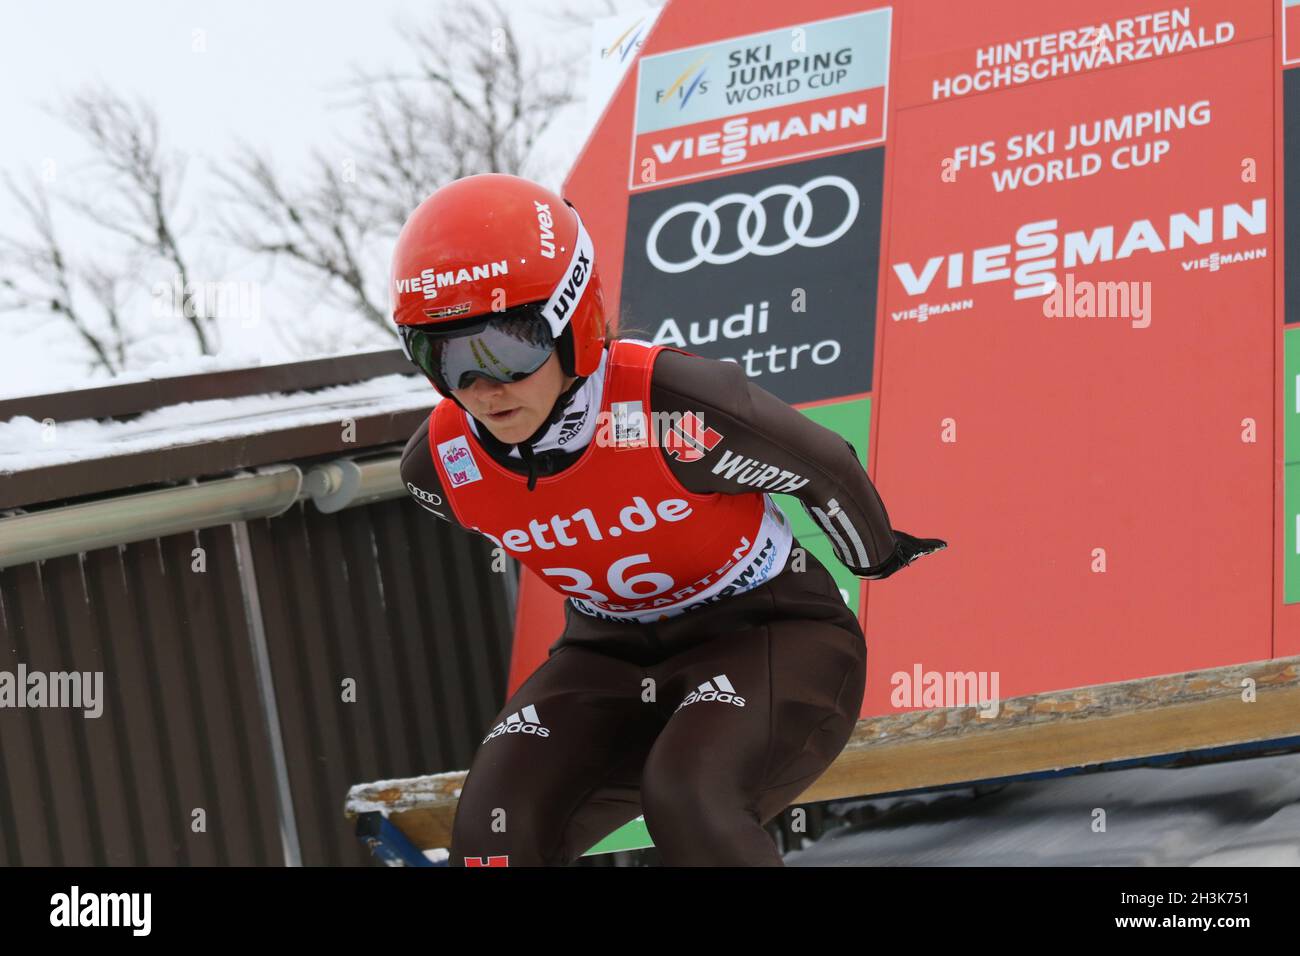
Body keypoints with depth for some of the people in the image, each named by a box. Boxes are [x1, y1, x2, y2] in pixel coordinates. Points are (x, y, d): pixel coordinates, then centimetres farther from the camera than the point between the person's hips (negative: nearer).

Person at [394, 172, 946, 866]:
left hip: (769, 635, -5)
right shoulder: (441, 466, -15)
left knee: (685, 798, -35)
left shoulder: (674, 409, -32)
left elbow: (824, 470, -10)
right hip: (614, 659, 5)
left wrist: (881, 559, 9)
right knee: (493, 830, -20)